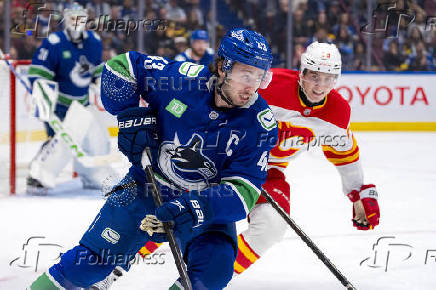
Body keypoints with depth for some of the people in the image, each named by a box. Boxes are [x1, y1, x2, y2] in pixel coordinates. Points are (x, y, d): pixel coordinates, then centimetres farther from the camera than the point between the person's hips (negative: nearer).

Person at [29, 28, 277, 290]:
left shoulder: (261, 123, -20)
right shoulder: (182, 79, -20)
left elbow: (244, 191, -25)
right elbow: (121, 66, -5)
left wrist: (196, 208, -40)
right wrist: (131, 117, -16)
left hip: (207, 202, 0)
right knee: (91, 260, -2)